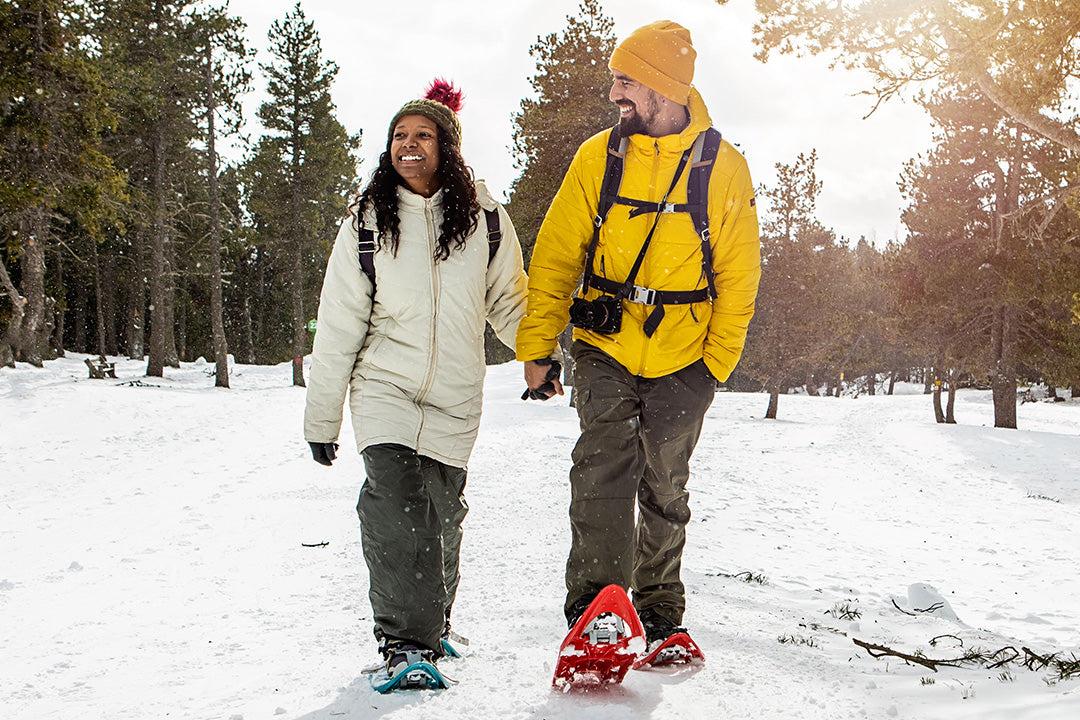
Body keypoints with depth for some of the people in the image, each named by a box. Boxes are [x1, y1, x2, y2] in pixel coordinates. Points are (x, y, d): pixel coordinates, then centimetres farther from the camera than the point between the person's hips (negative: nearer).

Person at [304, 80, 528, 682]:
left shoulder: (484, 218, 3)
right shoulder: (367, 222, 3)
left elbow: (508, 300, 14)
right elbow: (338, 323, 4)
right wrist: (322, 416, 4)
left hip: (456, 398, 1)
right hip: (384, 386, -1)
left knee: (441, 517, 9)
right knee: (396, 504, -20)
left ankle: (432, 625, 32)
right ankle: (406, 643, -16)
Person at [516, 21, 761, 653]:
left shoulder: (724, 168, -3)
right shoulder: (598, 157, 0)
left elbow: (738, 279, 1)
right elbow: (555, 257, 3)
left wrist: (715, 364, -6)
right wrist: (537, 346, -3)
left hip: (682, 361, 0)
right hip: (605, 348, 0)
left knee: (665, 489, 10)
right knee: (604, 460, -20)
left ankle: (661, 611, 25)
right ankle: (596, 599, -22)